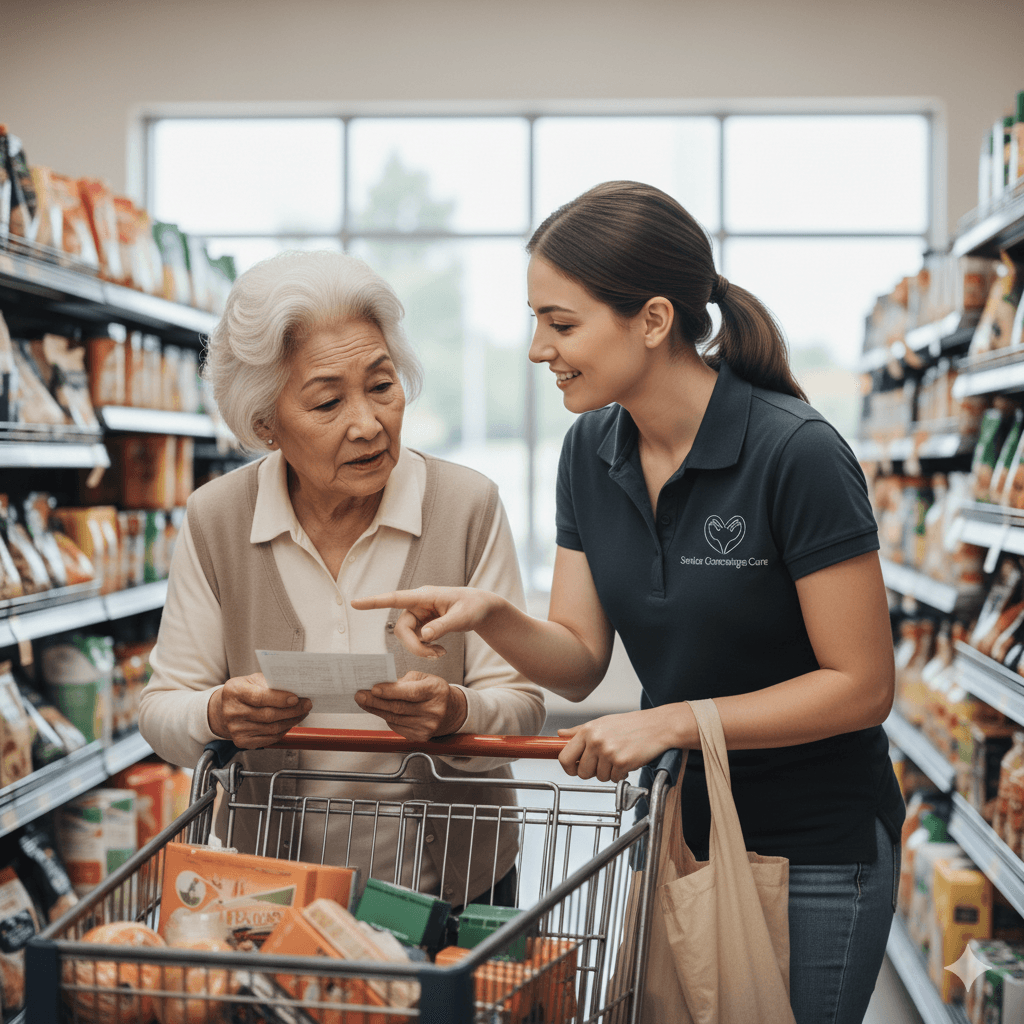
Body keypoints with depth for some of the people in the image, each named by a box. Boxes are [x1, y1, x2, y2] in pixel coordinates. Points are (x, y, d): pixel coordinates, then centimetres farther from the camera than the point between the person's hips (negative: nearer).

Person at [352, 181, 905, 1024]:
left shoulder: (797, 455, -22)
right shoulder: (592, 451, -2)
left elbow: (862, 685, -18)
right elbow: (579, 662, 1)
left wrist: (671, 723, -22)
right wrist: (489, 615, -18)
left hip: (814, 854, -6)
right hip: (675, 825, 6)